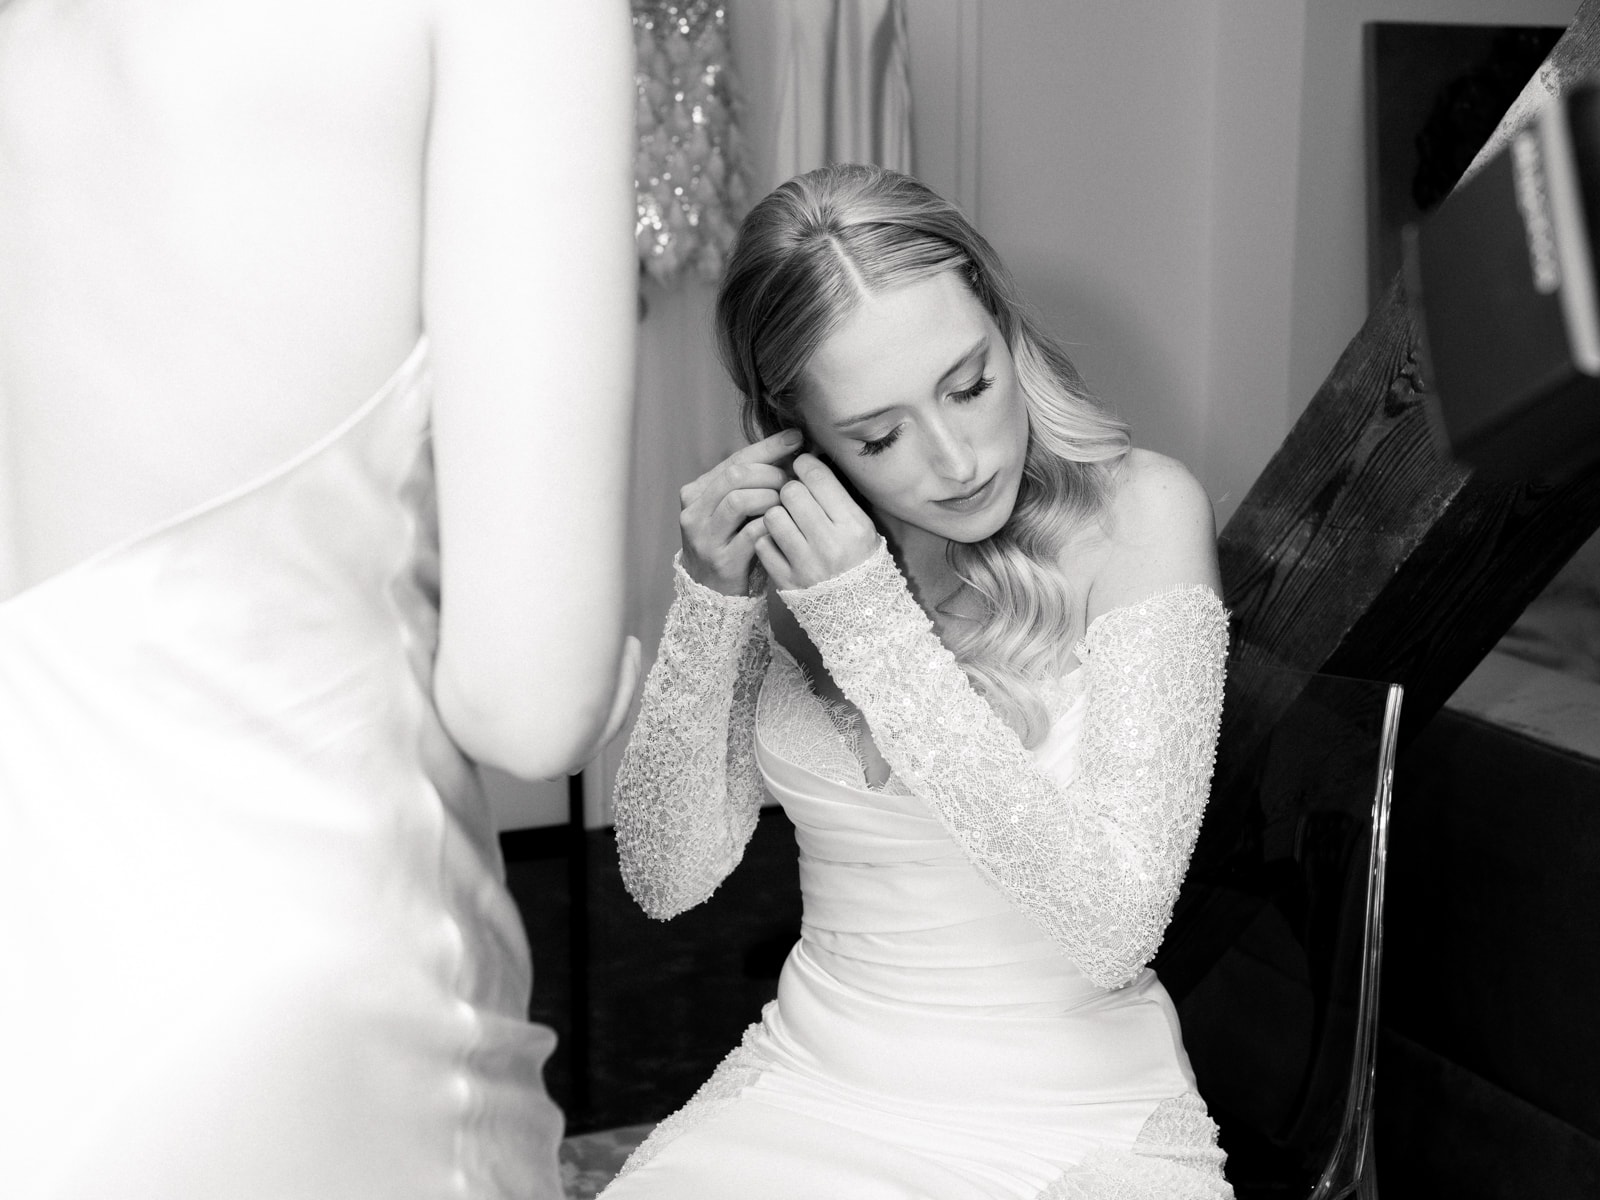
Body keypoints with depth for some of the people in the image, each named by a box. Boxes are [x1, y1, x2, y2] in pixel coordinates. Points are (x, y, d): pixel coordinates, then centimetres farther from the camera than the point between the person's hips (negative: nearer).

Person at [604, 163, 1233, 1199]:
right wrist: (710, 606, -13)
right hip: (812, 1091, 2)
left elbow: (1114, 926, -17)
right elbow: (667, 878, 1)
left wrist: (874, 626, -20)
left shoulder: (1139, 511, -9)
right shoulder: (787, 536, 1)